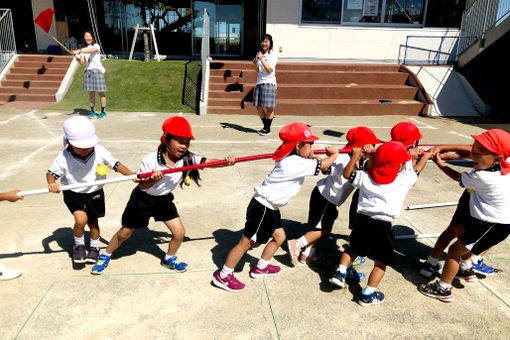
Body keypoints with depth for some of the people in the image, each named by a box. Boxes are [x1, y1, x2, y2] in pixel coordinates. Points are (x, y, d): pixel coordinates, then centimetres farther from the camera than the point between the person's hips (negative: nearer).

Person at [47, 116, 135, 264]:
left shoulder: (100, 152, -19)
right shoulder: (63, 158, -21)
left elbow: (115, 164, -15)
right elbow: (51, 172, -10)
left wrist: (130, 174, -30)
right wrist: (52, 183, -32)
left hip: (94, 192, 2)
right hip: (73, 193, -2)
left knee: (93, 221, 16)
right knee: (81, 219, -21)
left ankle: (94, 247, 43)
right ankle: (79, 246, 10)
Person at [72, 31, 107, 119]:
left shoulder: (96, 46, 0)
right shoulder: (83, 49, 13)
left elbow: (91, 50, -24)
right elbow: (82, 62, 5)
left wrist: (79, 51, -34)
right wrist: (78, 58, -16)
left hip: (97, 70, -4)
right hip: (88, 71, 4)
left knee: (100, 92, -2)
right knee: (91, 92, 4)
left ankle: (103, 111, 3)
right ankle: (92, 111, 10)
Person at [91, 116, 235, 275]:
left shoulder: (187, 159, -19)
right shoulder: (150, 160, -27)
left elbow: (209, 162, -28)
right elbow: (142, 186, -21)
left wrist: (226, 161, -47)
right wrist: (153, 179, -42)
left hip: (164, 199, 3)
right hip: (143, 199, -3)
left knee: (179, 232, -2)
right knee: (125, 233, 11)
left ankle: (169, 259, 28)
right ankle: (105, 256, 39)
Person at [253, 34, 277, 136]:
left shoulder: (273, 56, -3)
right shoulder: (259, 54, 15)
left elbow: (269, 70, -15)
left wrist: (261, 59, -20)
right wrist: (255, 64, 2)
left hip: (269, 83, -6)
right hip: (259, 83, 6)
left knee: (268, 107, -4)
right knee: (259, 107, 6)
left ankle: (268, 129, 8)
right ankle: (265, 126, 21)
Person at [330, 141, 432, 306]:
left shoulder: (366, 177, 1)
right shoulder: (404, 179, -4)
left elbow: (347, 174, 14)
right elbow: (418, 168, 15)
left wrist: (355, 156, 18)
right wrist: (427, 155, 33)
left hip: (362, 220, 3)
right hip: (383, 226, -3)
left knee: (352, 249, 28)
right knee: (381, 263, 11)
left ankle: (340, 272, 20)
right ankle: (368, 295, 12)